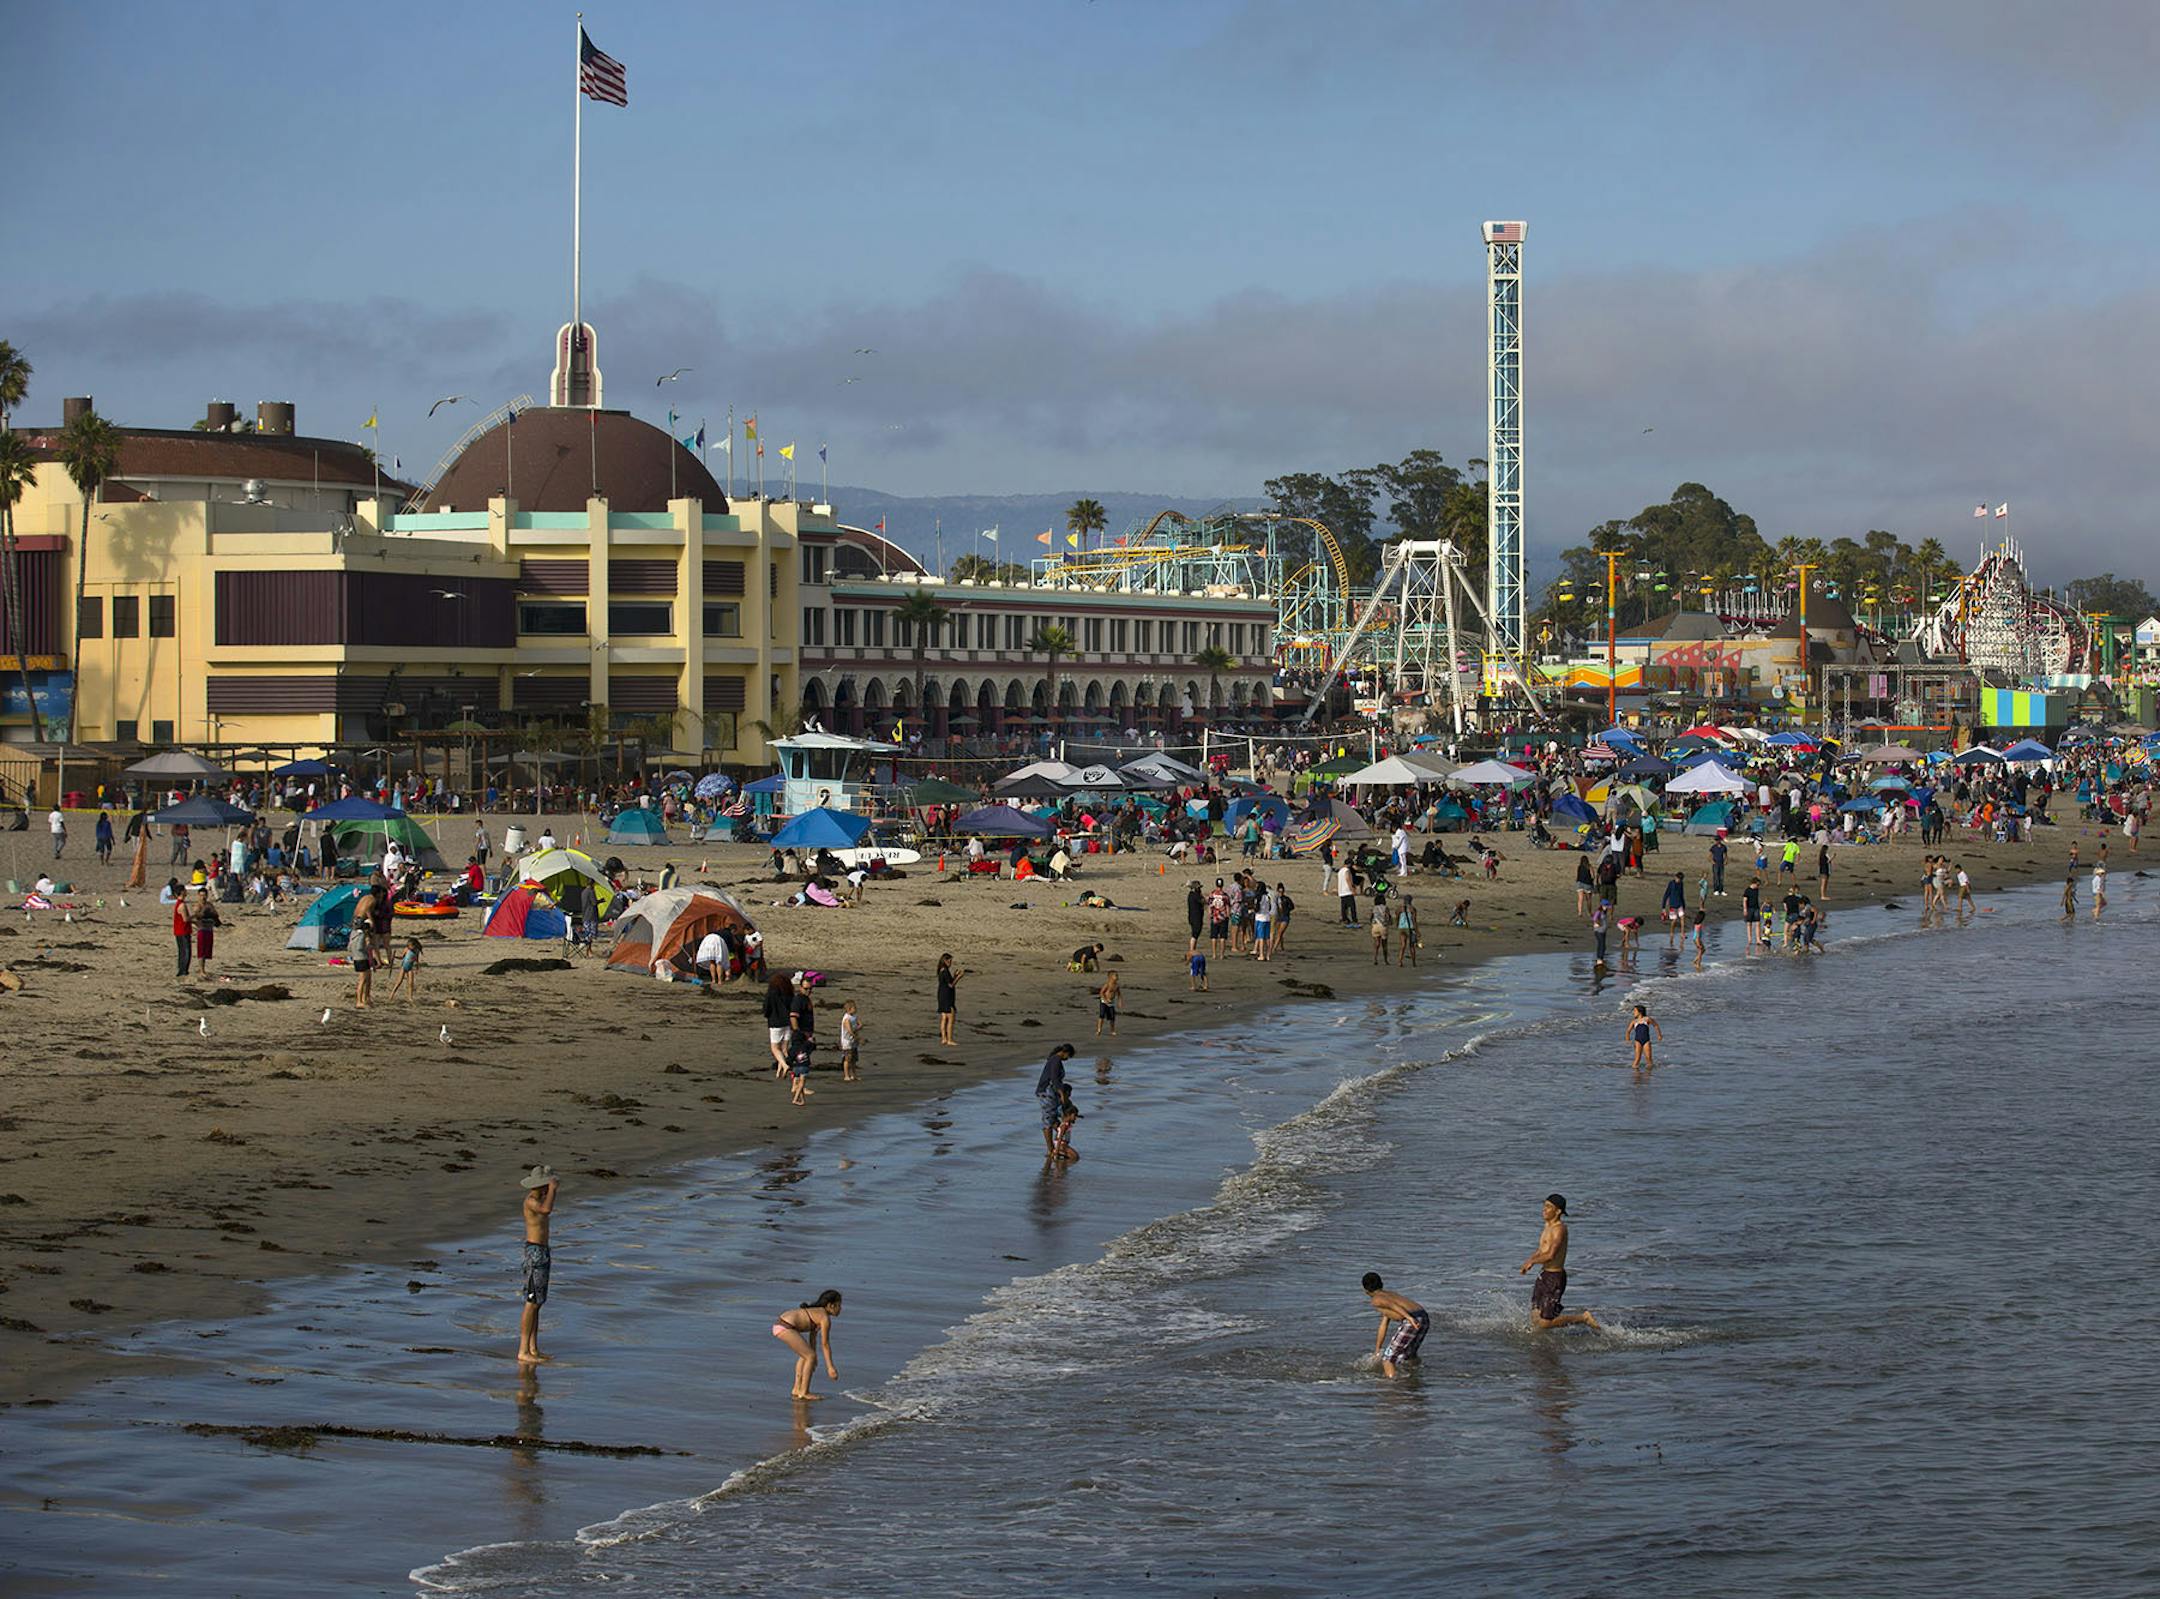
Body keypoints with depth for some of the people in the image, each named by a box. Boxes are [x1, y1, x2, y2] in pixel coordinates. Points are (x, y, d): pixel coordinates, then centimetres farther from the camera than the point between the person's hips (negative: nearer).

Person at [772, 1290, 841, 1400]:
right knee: (810, 1356, -4)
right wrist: (830, 1367, -1)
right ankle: (803, 1393, 1)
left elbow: (813, 1335, 27)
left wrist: (814, 1355, 32)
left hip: (779, 1324, 10)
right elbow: (825, 1344, -6)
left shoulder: (817, 1311, 20)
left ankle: (796, 1389, 25)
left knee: (806, 1354, 22)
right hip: (785, 1328, -10)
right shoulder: (825, 1318, -8)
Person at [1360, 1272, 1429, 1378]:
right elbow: (1383, 1327, 38)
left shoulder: (1376, 1300, 8)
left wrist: (1409, 1317, -29)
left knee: (1387, 1359, -2)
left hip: (1411, 1321, -8)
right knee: (1408, 1355, 31)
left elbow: (1392, 1305, -15)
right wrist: (1377, 1352, 43)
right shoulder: (1389, 1295, 33)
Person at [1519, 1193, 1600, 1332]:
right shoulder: (1548, 1226, 13)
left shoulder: (1559, 1228, -18)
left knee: (1544, 1324, -7)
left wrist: (1531, 1262, -12)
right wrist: (1527, 1263, 5)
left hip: (1554, 1279, -9)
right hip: (1543, 1275, 9)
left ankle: (1583, 1318, 5)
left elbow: (1551, 1255, -27)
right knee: (1535, 1319, 9)